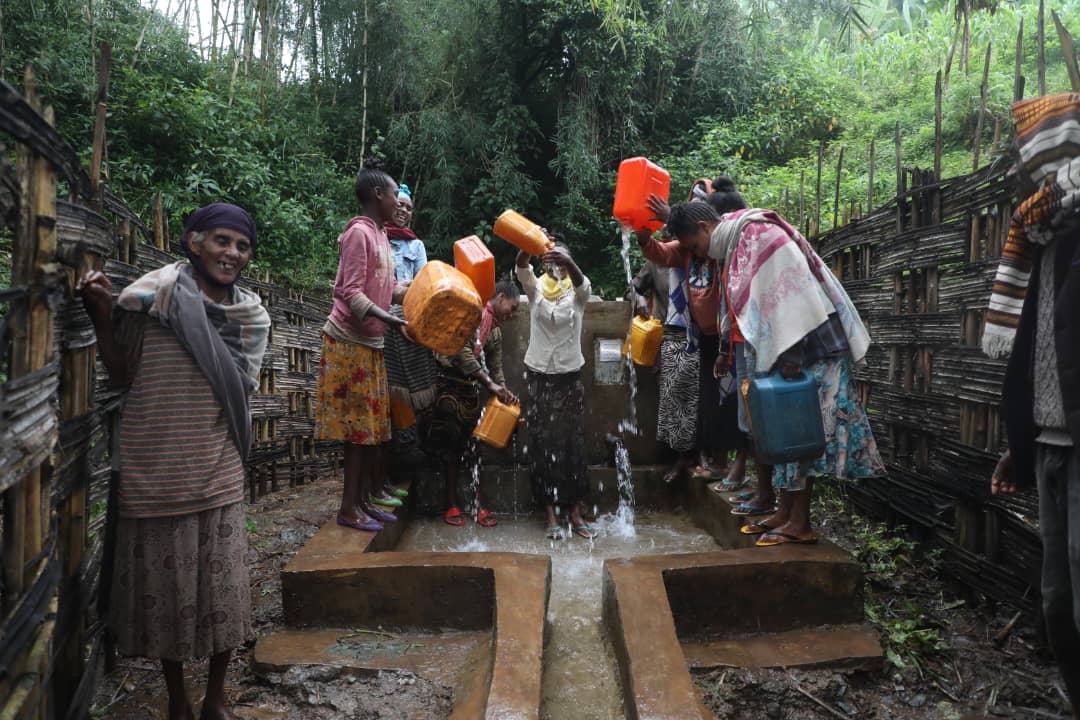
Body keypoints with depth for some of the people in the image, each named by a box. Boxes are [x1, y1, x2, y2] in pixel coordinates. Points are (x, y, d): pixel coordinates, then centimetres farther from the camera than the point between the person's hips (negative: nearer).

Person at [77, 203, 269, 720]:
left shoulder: (252, 317, 4)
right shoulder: (151, 297, -3)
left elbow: (239, 388, -7)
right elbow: (122, 376, 4)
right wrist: (102, 317, -9)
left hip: (217, 474, 2)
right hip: (155, 472, -1)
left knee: (223, 587, 7)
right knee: (164, 586, 11)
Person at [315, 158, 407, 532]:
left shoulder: (380, 234, 12)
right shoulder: (359, 232, -15)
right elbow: (351, 293, -21)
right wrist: (387, 318, -33)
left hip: (371, 344, 9)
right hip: (349, 342, -9)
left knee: (372, 426, 11)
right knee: (358, 426, -4)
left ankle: (364, 500, 20)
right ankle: (349, 508, 5)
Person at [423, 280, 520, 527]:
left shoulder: (496, 331, 16)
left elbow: (496, 367, 16)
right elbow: (461, 350, -23)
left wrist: (505, 393, -3)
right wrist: (490, 384, -22)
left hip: (470, 388, 8)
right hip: (449, 384, -8)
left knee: (472, 445, 8)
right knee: (452, 445, -1)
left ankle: (478, 504, 14)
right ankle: (452, 504, 9)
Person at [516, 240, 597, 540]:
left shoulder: (578, 291, -1)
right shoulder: (535, 287, 1)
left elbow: (579, 279, -25)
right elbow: (521, 267, -20)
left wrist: (567, 262, -48)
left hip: (569, 376, 0)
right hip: (539, 375, 0)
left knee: (572, 442, 4)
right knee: (544, 443, 2)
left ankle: (575, 511, 13)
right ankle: (550, 512, 10)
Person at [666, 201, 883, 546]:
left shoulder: (760, 234, -13)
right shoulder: (736, 246, 16)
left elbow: (788, 290, -22)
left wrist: (789, 353, -26)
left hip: (806, 348, -10)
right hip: (781, 352, 10)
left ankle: (800, 523, -1)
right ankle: (785, 511, 16)